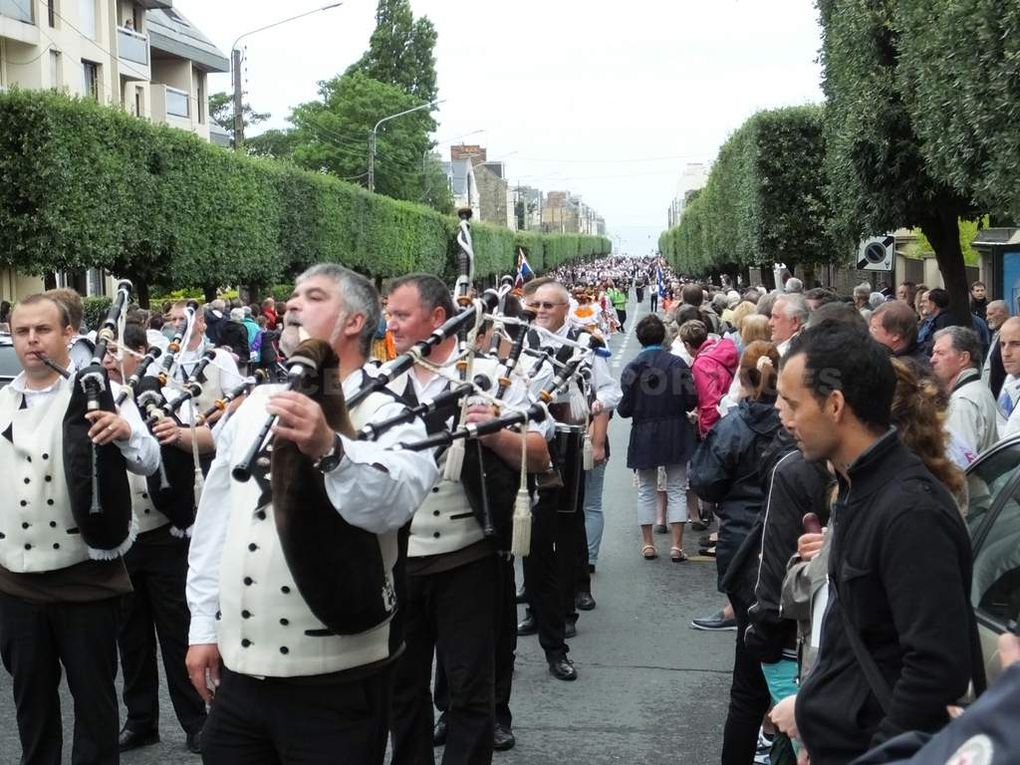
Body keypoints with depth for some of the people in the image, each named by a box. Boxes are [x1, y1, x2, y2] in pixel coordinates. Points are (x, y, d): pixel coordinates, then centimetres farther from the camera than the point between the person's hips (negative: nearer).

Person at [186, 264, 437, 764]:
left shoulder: (386, 414, -7)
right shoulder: (254, 405, 10)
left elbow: (392, 501, -28)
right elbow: (214, 522, 14)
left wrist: (329, 449, -44)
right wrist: (204, 626, 11)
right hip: (238, 670, 5)